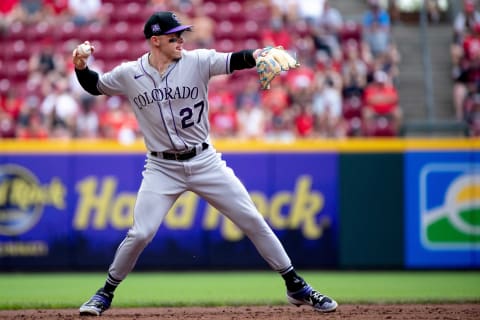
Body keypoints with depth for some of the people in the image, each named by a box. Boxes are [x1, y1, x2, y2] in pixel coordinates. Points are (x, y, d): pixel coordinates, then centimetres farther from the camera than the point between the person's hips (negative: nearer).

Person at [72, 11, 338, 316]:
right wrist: (81, 67, -12)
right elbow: (94, 86, 9)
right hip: (162, 168, -1)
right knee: (140, 234, -11)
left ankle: (296, 286, 11)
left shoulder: (197, 62, -8)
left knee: (252, 220, 1)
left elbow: (234, 61, -22)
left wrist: (260, 55, -43)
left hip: (204, 162, 1)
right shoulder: (129, 74, -5)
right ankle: (106, 292, 11)